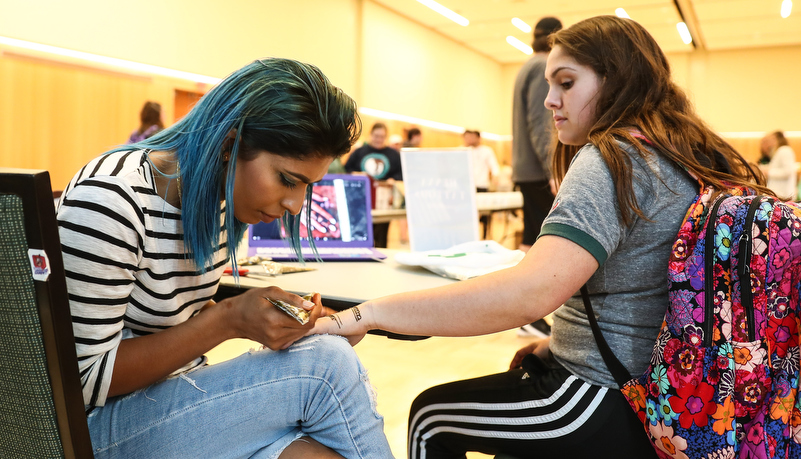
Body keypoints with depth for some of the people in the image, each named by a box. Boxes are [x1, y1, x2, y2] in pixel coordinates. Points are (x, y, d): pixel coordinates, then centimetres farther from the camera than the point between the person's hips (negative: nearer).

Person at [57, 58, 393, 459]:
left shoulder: (215, 196, 0)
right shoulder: (109, 202, -23)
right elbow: (85, 380, -20)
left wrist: (265, 318, -8)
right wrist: (230, 320, -26)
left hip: (174, 393, 7)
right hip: (99, 420, -6)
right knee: (328, 365, -22)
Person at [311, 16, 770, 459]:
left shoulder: (613, 160, -22)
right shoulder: (689, 159, 9)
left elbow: (530, 292, -37)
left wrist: (367, 314, -35)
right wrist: (563, 342, 11)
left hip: (615, 410, -9)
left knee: (430, 416, 5)